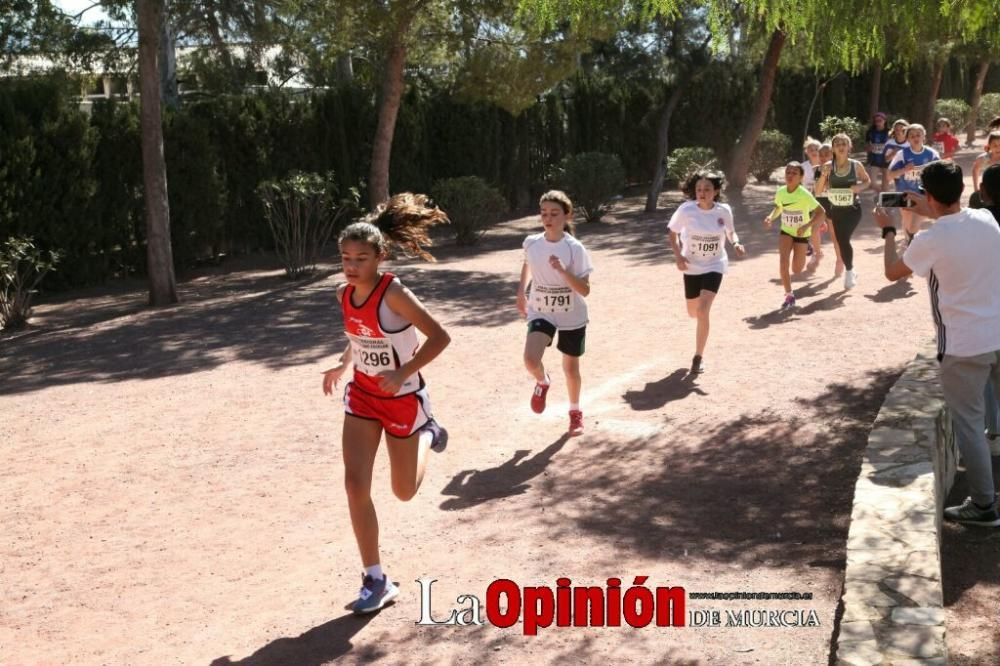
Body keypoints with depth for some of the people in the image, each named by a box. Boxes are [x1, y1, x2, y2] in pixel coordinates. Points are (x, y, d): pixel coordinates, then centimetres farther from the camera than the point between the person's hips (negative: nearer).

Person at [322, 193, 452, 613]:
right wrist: (343, 365, 8)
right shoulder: (344, 294, -4)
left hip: (403, 399, -5)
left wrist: (404, 374, -30)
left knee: (404, 491, 11)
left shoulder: (394, 292, -25)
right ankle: (376, 581, 4)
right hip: (362, 395, 5)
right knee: (355, 485, -8)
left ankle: (427, 434, 43)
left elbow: (440, 336, -23)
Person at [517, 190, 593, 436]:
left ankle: (575, 411, 39)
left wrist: (563, 270, -33)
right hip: (541, 313, 2)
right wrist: (521, 291, 15)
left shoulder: (575, 248, -18)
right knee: (531, 360, -21)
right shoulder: (531, 243, -8)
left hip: (572, 317, -2)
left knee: (571, 368, 11)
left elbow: (585, 290, -21)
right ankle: (542, 382, 16)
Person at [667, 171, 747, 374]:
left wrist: (736, 243, -15)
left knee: (703, 311, -17)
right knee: (692, 312, 15)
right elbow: (673, 232, -1)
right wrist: (678, 256, -14)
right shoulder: (686, 210, -16)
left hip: (714, 266, -1)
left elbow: (730, 232, 6)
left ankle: (698, 358, -2)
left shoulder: (724, 211, -13)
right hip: (692, 266, 2)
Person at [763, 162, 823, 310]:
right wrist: (771, 217, -12)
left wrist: (806, 226, -34)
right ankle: (789, 296, -7)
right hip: (786, 232, 3)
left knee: (796, 270, 5)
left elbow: (820, 211, -22)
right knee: (783, 262, -21)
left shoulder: (804, 194, -26)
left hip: (801, 233, -3)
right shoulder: (780, 192, -12)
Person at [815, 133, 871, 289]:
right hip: (836, 210, 3)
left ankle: (849, 271, -3)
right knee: (841, 242, 11)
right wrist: (824, 174, -18)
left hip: (853, 209, -3)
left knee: (844, 238, -22)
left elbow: (867, 180, 12)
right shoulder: (828, 166, -4)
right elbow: (818, 192, -3)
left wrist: (859, 187, -11)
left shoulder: (856, 165, -6)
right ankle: (851, 271, 35)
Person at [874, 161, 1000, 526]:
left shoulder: (929, 241, -18)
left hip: (964, 346, -6)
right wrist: (932, 214, 26)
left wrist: (888, 230, 13)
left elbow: (893, 272, 1)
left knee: (969, 424, 7)